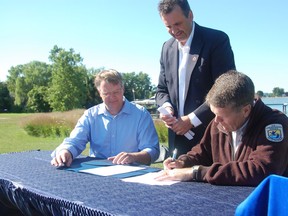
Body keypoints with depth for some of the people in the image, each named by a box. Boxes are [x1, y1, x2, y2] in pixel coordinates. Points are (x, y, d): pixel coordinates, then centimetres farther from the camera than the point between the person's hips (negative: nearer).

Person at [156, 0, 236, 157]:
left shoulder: (217, 40, -7)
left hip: (211, 135, -5)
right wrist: (166, 107, -6)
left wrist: (192, 119, -16)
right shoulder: (167, 48, 11)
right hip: (178, 136, 5)